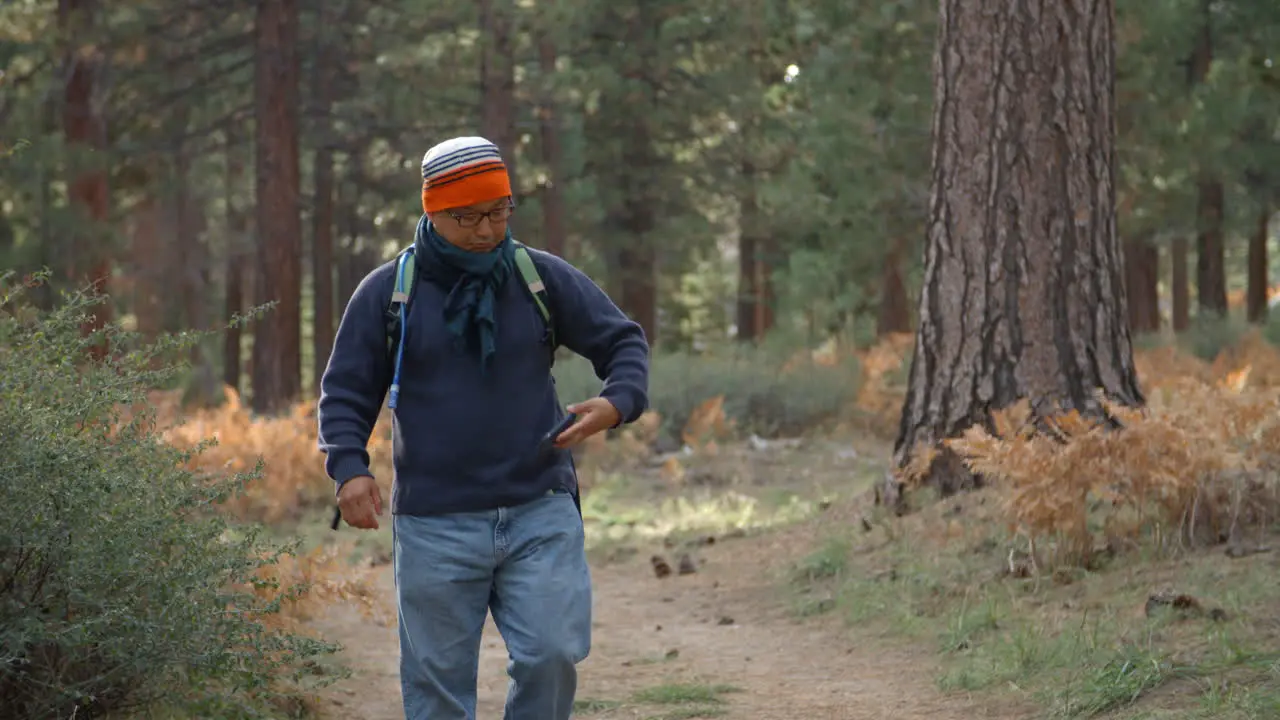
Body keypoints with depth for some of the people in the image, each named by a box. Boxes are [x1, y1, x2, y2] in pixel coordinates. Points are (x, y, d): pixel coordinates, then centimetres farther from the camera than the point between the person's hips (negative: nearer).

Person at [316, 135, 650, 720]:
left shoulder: (544, 278, 5)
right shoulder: (387, 292, 2)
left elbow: (623, 340, 13)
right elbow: (345, 391, 7)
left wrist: (618, 401, -8)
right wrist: (349, 467, -12)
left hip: (540, 516, 1)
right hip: (435, 527, -1)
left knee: (552, 655, -12)